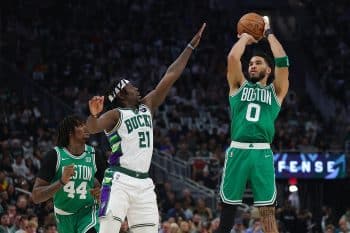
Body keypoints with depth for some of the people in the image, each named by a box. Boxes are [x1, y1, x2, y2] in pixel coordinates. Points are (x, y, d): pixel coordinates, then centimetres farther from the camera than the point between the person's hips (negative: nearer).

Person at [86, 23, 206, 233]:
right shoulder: (115, 115, -2)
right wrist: (94, 114, -44)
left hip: (144, 183, 7)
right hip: (119, 181, -7)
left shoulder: (147, 106, 17)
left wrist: (191, 47, 15)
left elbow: (170, 77, 16)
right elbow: (93, 128, -21)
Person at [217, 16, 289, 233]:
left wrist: (268, 33, 13)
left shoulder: (275, 91, 15)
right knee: (228, 206, 4)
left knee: (268, 210, -5)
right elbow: (233, 57, 3)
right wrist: (246, 37, 17)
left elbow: (282, 61, 3)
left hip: (262, 152, -1)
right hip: (238, 151, 1)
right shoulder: (239, 86, 17)